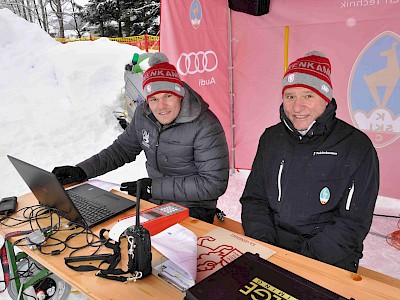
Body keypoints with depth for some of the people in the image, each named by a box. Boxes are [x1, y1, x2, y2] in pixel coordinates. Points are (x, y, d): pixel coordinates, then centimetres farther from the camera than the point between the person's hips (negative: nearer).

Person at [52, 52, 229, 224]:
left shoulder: (205, 126, -19)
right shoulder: (143, 115, 1)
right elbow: (122, 149, 15)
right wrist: (81, 171, 3)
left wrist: (155, 187, -20)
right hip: (153, 202, 6)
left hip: (193, 210, -5)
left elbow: (214, 183, -19)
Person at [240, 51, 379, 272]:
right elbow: (253, 198, 8)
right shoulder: (271, 138, 6)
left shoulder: (357, 147, -7)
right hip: (271, 244, 3)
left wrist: (304, 259, -18)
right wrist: (264, 245, -8)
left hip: (328, 260, -3)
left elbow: (352, 223, -8)